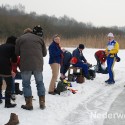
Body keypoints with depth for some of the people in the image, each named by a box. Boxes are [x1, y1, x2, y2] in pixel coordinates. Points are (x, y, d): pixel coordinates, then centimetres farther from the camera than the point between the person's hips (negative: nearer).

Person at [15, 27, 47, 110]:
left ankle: (29, 104, 8)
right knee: (40, 83, 15)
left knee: (26, 84, 8)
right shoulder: (39, 38, 16)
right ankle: (42, 103, 17)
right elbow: (44, 53, 16)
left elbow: (17, 53, 11)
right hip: (38, 64, 2)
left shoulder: (20, 39, 9)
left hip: (25, 65, -2)